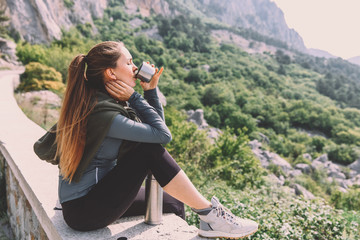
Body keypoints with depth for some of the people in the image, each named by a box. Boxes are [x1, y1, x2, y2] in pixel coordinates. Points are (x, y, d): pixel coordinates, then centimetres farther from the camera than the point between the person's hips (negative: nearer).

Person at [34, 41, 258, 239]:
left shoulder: (100, 100, 3)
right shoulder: (103, 112, -25)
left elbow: (157, 127, 7)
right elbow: (163, 135, -22)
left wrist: (151, 90, -4)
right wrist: (133, 97, -16)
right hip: (84, 211, -9)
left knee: (172, 204, 7)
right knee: (149, 150, -21)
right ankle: (210, 214, -11)